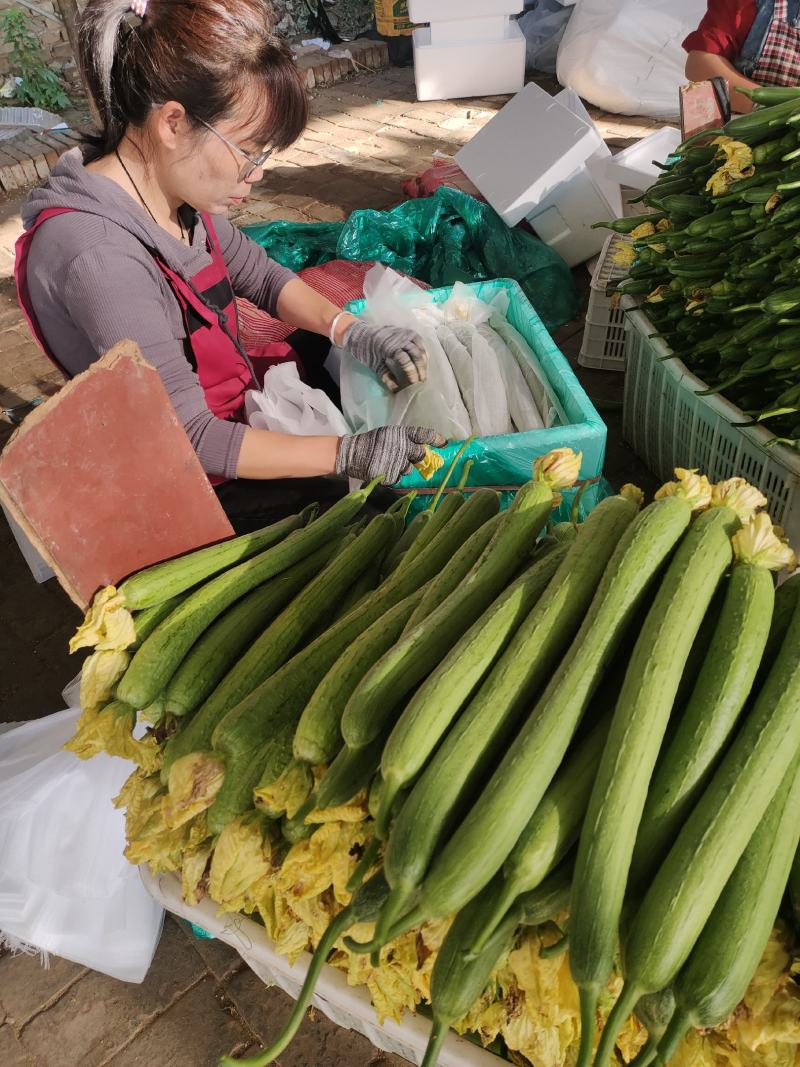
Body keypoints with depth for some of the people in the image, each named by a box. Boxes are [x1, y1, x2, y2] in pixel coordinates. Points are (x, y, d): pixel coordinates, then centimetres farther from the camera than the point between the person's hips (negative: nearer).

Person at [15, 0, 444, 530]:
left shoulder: (170, 185, -6)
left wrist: (349, 329, -11)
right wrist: (349, 454, -31)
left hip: (242, 397, 9)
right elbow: (188, 438, -30)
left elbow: (262, 275, 7)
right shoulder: (97, 255, -32)